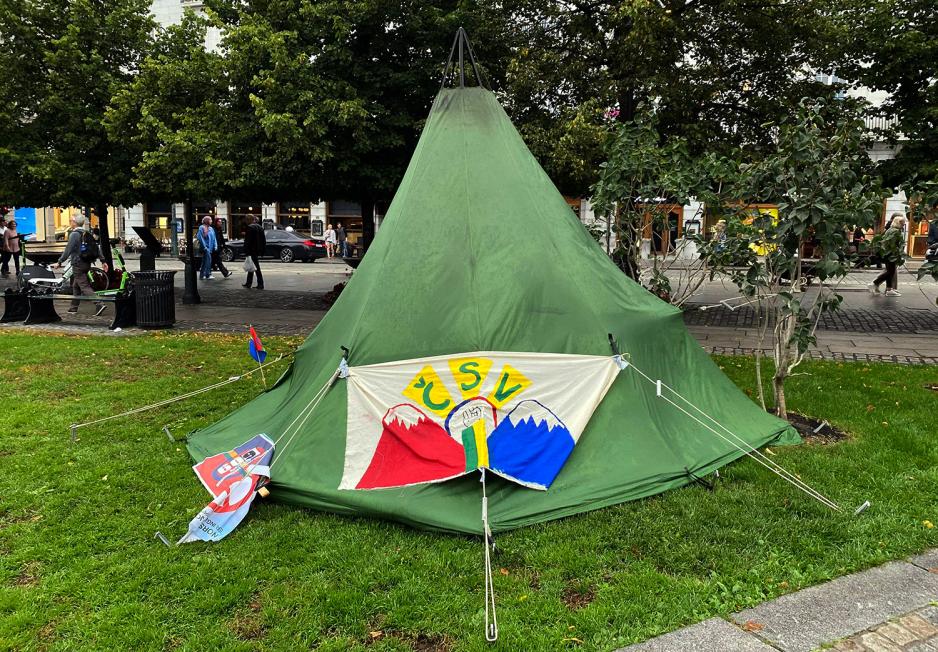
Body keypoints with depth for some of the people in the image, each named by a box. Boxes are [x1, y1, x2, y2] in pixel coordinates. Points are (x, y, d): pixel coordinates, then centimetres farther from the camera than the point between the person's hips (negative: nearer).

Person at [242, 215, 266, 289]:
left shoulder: (250, 228, -14)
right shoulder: (260, 227, 9)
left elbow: (247, 241, -16)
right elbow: (264, 240, 11)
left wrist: (246, 252, -14)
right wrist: (262, 250, 15)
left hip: (252, 250, -8)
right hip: (258, 250, 8)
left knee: (256, 267, -3)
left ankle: (260, 284, 0)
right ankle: (248, 283, 20)